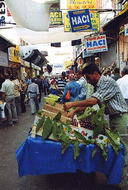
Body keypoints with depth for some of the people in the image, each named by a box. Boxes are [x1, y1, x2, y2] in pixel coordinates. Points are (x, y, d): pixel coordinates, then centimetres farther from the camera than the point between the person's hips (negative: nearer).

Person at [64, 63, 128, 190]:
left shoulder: (108, 82, -20)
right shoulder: (98, 86, 9)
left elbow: (93, 101, -28)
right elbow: (88, 103, 14)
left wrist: (72, 104, -21)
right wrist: (74, 111, 7)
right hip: (113, 118, 9)